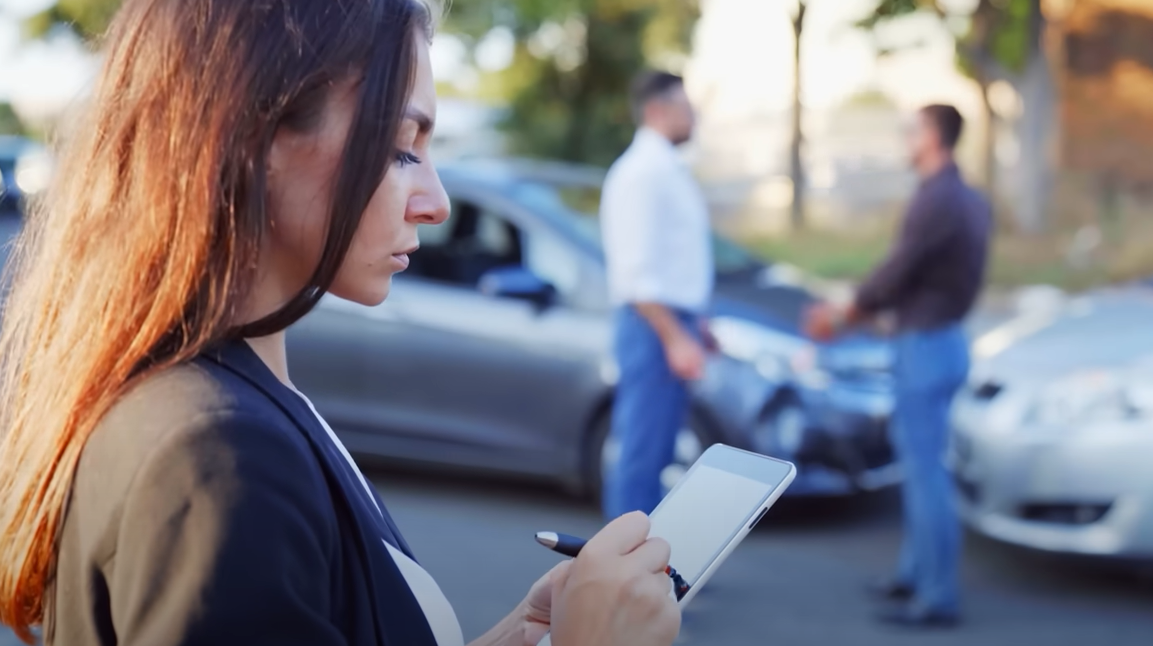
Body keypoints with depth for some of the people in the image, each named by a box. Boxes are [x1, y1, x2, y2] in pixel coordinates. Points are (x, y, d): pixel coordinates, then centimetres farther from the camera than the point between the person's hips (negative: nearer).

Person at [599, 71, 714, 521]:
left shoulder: (666, 168, 16)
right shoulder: (642, 171, -14)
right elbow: (637, 271, -20)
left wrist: (693, 324, 19)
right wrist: (676, 338, -22)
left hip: (673, 324, 10)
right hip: (655, 328, -10)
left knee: (650, 452, 14)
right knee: (643, 454, -7)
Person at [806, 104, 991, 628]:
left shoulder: (935, 200, -20)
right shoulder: (969, 200, 11)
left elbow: (895, 274, -17)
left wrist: (845, 314, 0)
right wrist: (852, 312, 15)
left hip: (926, 347, -10)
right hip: (942, 340, 10)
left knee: (925, 470, -5)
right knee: (919, 461, 19)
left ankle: (939, 597, 1)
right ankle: (915, 573, 29)